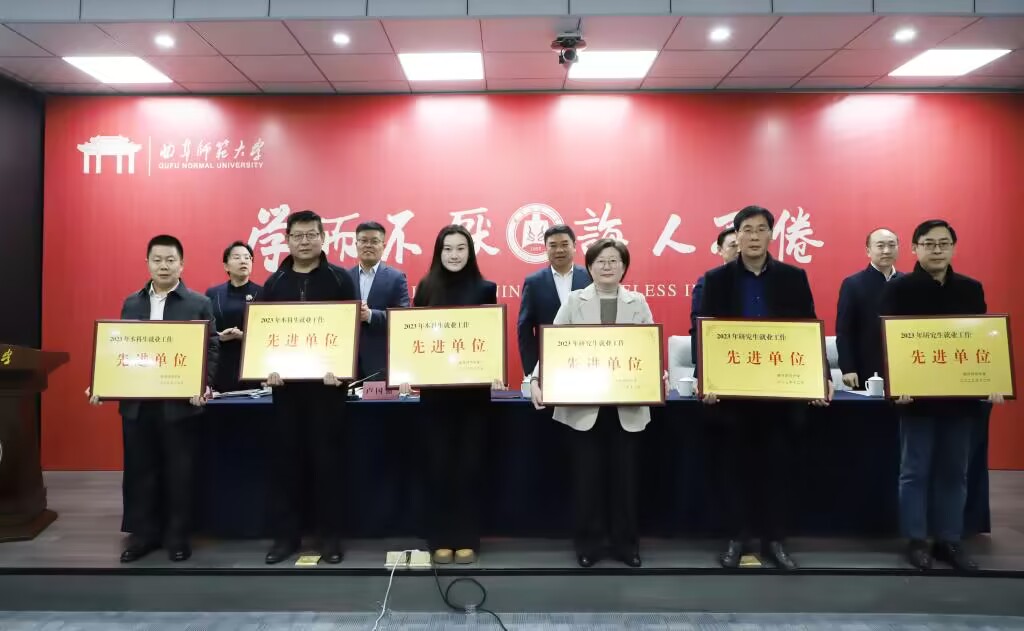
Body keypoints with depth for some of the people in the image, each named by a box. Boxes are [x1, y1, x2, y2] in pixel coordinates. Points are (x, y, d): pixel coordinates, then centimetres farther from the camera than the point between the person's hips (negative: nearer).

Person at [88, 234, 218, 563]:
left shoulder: (199, 304, 0)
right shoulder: (131, 304, 12)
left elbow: (210, 349, -3)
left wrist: (202, 386, -17)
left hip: (179, 403, -4)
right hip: (136, 403, 4)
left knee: (179, 472, 4)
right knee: (139, 470, 11)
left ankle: (177, 535, 17)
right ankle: (142, 533, 24)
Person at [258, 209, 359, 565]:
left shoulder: (340, 279, 1)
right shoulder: (274, 283, 10)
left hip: (327, 382, -3)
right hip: (286, 382, 3)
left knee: (327, 458, 3)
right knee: (285, 458, 7)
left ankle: (330, 536, 14)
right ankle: (285, 535, 19)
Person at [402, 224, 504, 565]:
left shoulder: (485, 288, 2)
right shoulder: (426, 288, 3)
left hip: (473, 388, 0)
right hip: (435, 388, 1)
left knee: (469, 463, 7)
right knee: (438, 463, 6)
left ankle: (467, 539, 19)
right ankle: (440, 539, 19)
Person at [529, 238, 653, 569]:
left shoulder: (638, 303, 7)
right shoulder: (574, 301, 4)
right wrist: (536, 380, -17)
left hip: (628, 405, 1)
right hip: (584, 404, -1)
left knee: (624, 475, 9)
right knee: (587, 475, 7)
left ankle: (625, 542, 25)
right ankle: (589, 542, 23)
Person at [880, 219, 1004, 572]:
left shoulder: (971, 289, 8)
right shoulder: (899, 289, -3)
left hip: (961, 394, 4)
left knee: (954, 471, 10)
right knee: (915, 471, 4)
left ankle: (949, 541, 21)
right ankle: (917, 540, 14)